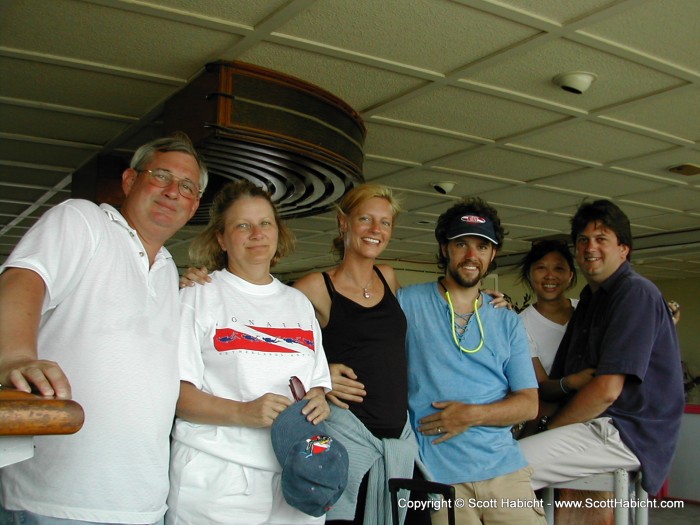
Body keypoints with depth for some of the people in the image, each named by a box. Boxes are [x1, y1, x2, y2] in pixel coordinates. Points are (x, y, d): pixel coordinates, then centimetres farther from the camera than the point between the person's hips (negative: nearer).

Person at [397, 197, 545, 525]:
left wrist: (472, 415, -9)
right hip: (436, 474, -3)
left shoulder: (508, 322, 10)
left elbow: (529, 403, 6)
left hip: (503, 466, 3)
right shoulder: (408, 303, 1)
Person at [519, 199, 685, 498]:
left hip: (627, 434, -10)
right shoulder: (591, 297, 20)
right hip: (597, 426, 10)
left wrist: (549, 426, -8)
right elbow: (557, 382, 17)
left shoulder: (636, 292, -12)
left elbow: (606, 391, -20)